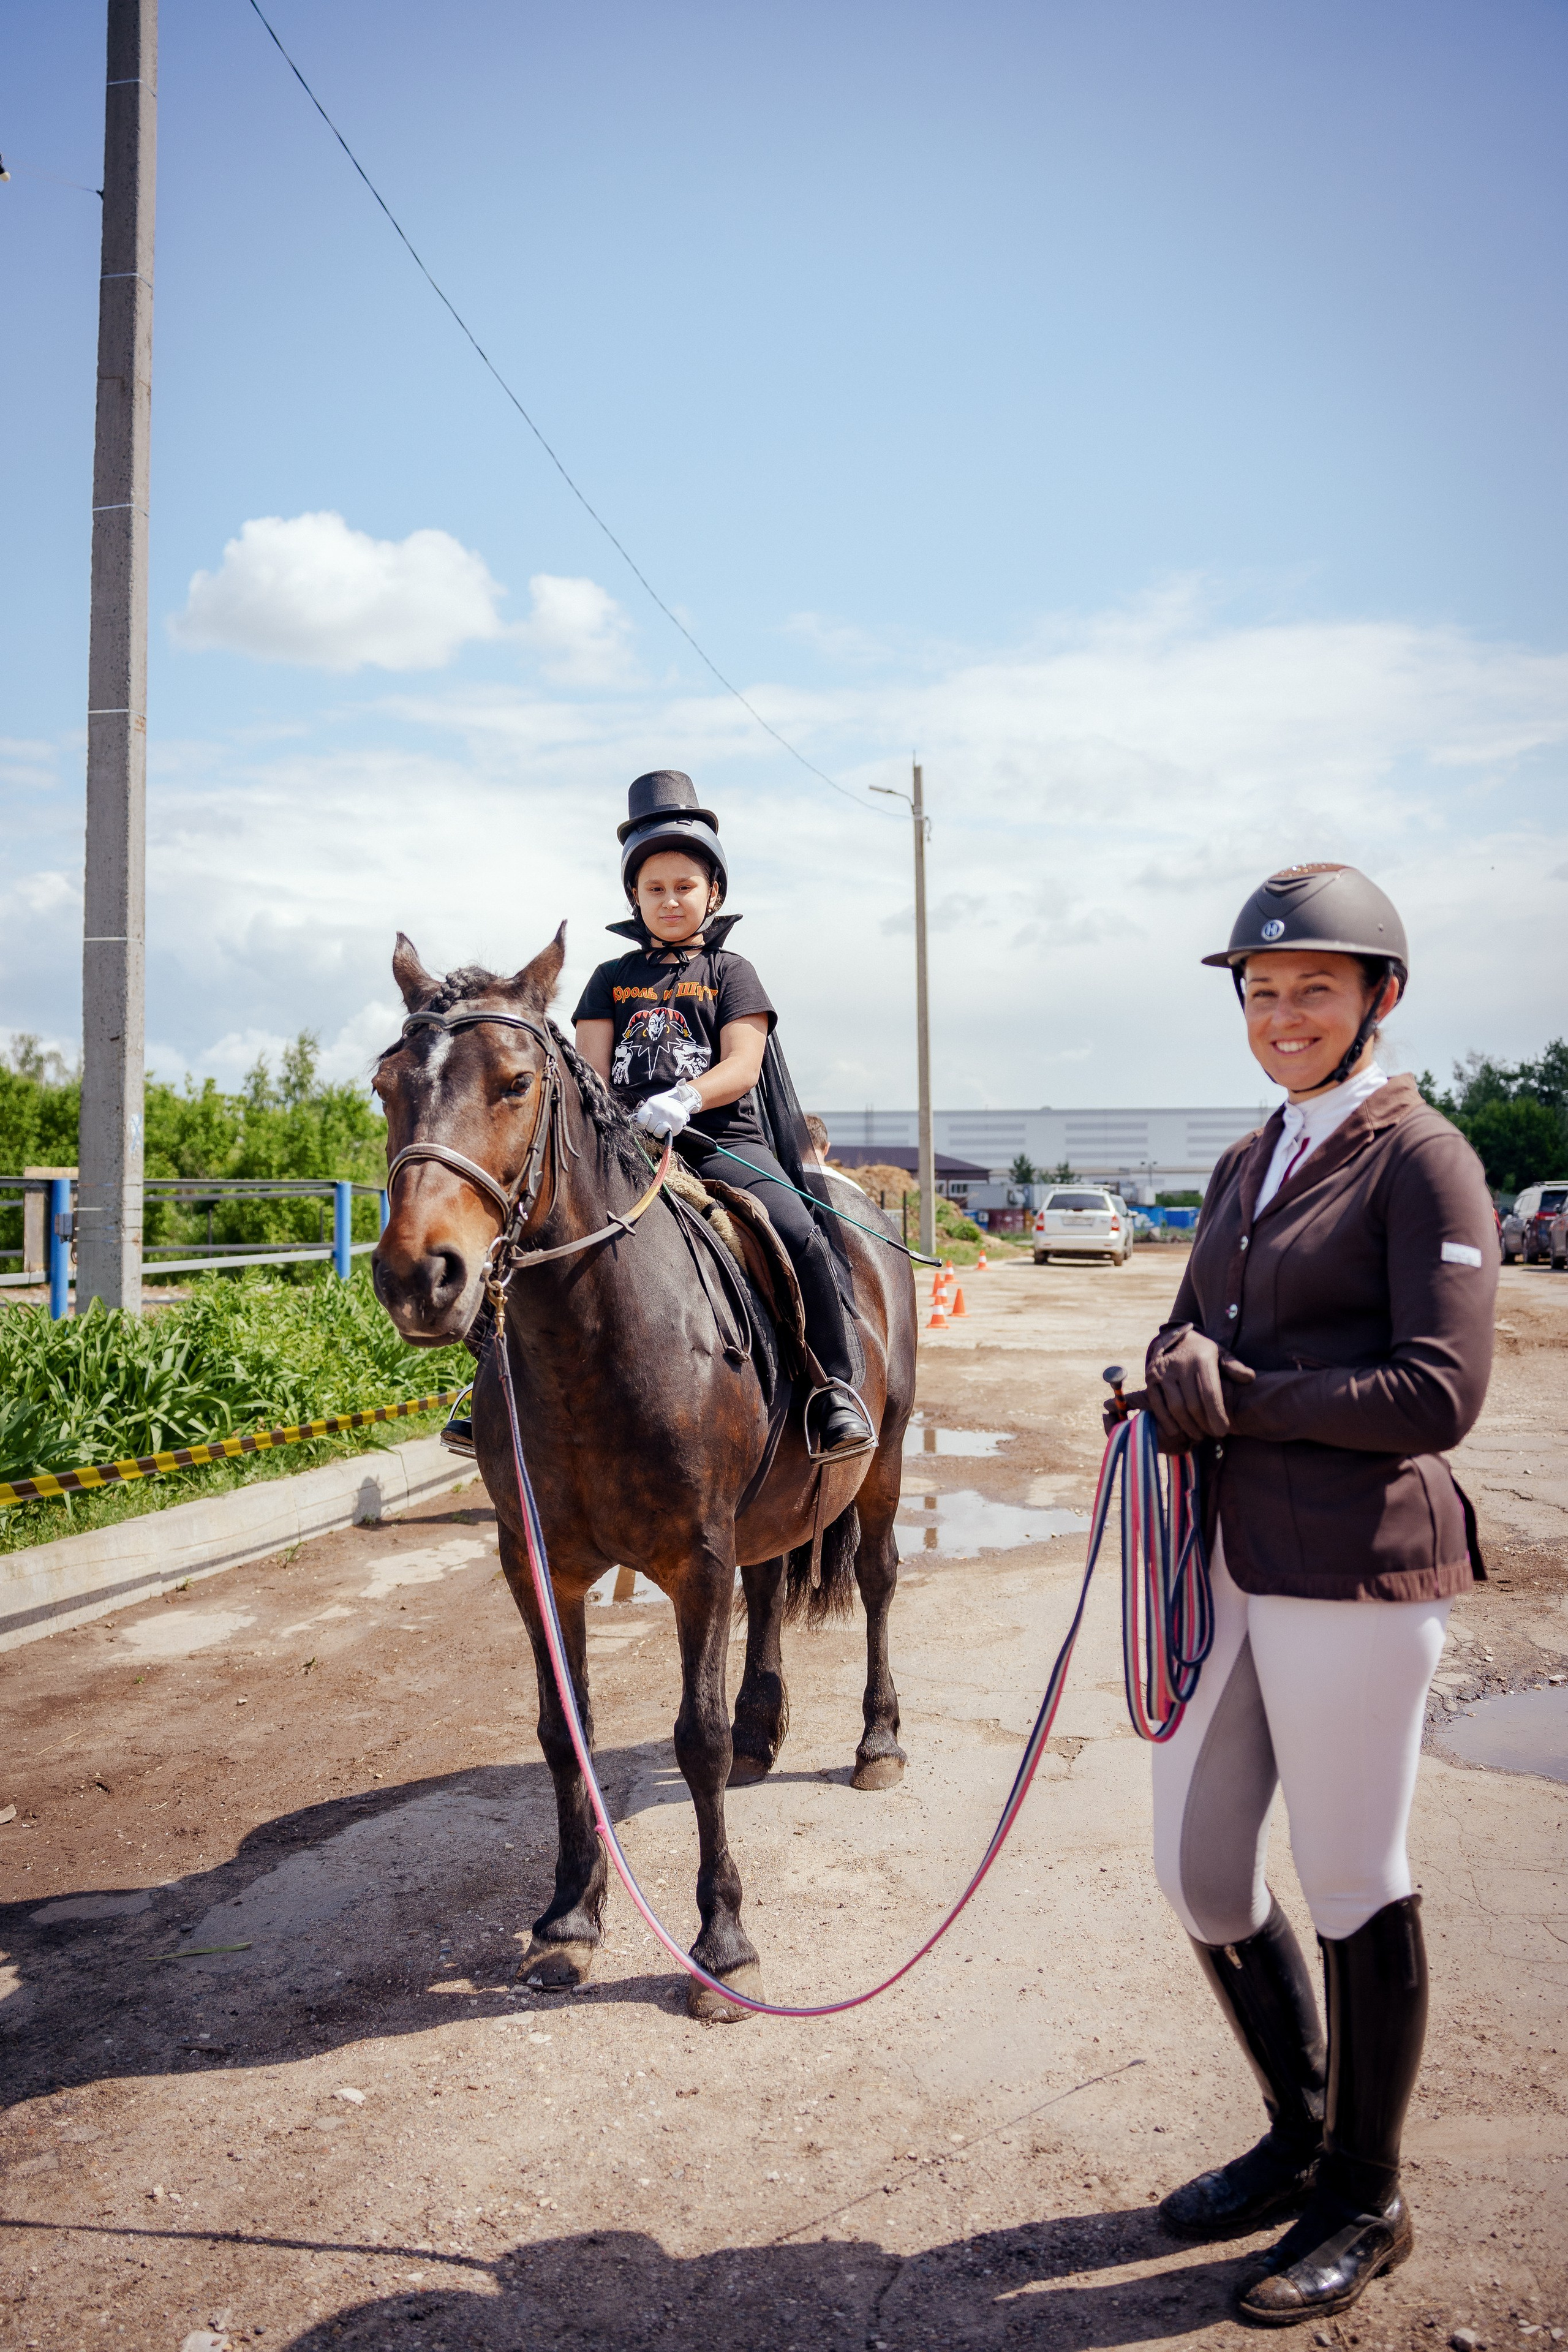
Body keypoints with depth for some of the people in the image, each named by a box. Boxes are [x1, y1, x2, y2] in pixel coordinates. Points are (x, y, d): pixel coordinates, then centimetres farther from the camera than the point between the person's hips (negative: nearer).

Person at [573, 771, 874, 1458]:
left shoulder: (730, 971, 10)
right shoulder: (612, 979, 18)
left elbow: (743, 1064, -4)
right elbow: (591, 1067, 9)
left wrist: (684, 1099, -24)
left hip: (722, 1143, -2)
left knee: (799, 1235, -27)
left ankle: (836, 1387, -12)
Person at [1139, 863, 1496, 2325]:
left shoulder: (1420, 1160, -9)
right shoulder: (1247, 1163, 13)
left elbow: (1438, 1392, -16)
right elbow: (1189, 1331, 18)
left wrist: (1243, 1397, -15)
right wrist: (1178, 1377, -5)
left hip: (1355, 1571, -7)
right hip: (1227, 1558, 8)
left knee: (1354, 1889, 9)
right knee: (1198, 1873, 15)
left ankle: (1364, 2204, 32)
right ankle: (1300, 2134, 41)